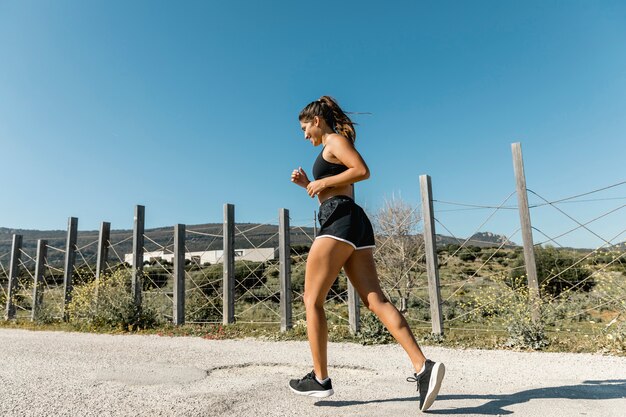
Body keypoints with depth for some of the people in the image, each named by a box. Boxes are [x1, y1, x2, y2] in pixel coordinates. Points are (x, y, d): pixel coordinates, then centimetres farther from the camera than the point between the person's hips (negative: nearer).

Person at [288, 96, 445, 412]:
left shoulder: (335, 140, 4)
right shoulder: (334, 151, 30)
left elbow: (363, 171, -12)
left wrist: (323, 182, -7)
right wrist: (308, 185, 20)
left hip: (340, 220, -9)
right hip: (354, 224, 9)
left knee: (312, 300, -3)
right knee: (375, 300, -4)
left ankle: (320, 378, 1)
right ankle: (423, 367, -13)